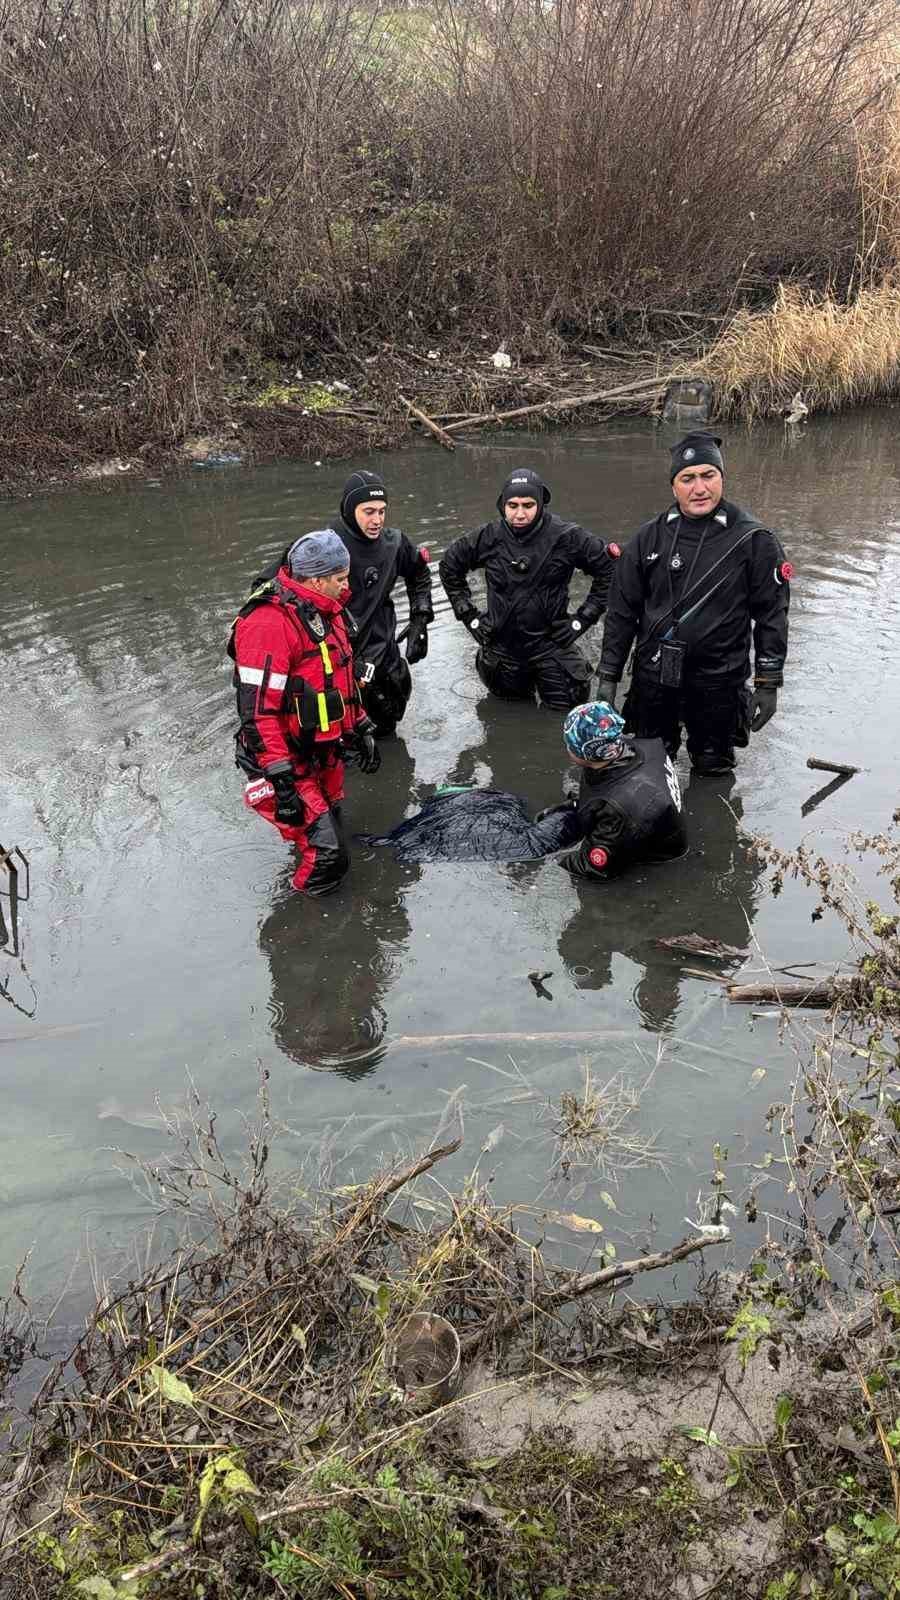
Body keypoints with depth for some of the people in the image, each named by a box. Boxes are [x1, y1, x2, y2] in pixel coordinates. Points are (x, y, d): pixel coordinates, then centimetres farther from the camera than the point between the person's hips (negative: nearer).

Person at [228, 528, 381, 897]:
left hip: (326, 755, 9)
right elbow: (257, 712, -26)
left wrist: (361, 731, 23)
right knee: (326, 857, -13)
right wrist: (282, 783, -26)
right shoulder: (268, 623, -24)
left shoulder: (327, 611, 7)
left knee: (331, 823, 20)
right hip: (289, 765, -9)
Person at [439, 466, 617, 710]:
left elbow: (609, 569, -5)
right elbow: (449, 567, 9)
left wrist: (583, 618, -6)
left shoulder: (566, 537, -14)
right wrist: (469, 616, 5)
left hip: (551, 644, -2)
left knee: (565, 708, 7)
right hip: (502, 643, 2)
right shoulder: (489, 538, -7)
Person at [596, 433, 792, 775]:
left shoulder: (754, 541, -6)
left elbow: (771, 615, -2)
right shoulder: (649, 538, 2)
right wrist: (607, 677, 5)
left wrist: (768, 683, -4)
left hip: (718, 682, -2)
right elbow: (622, 612, 7)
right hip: (652, 679, 2)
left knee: (712, 771, 12)